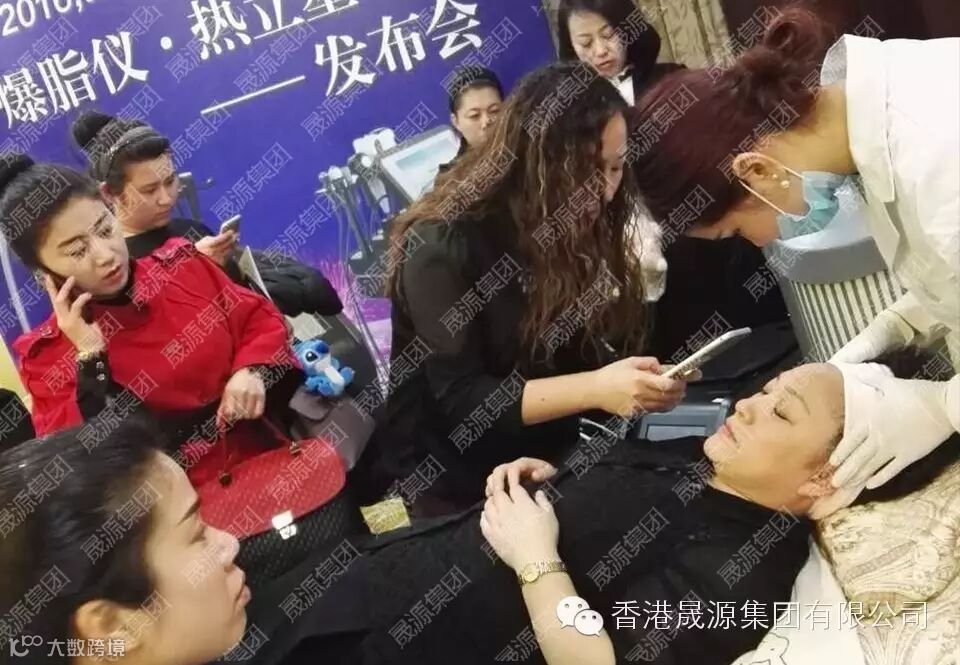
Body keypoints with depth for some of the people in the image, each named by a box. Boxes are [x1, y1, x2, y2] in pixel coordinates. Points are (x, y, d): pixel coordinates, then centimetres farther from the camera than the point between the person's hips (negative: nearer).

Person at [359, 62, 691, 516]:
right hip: (455, 483, -5)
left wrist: (638, 384, -23)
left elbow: (580, 355, -2)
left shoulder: (579, 231, 0)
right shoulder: (444, 247, -20)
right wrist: (595, 389, -32)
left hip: (549, 462, 6)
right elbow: (459, 401, -24)